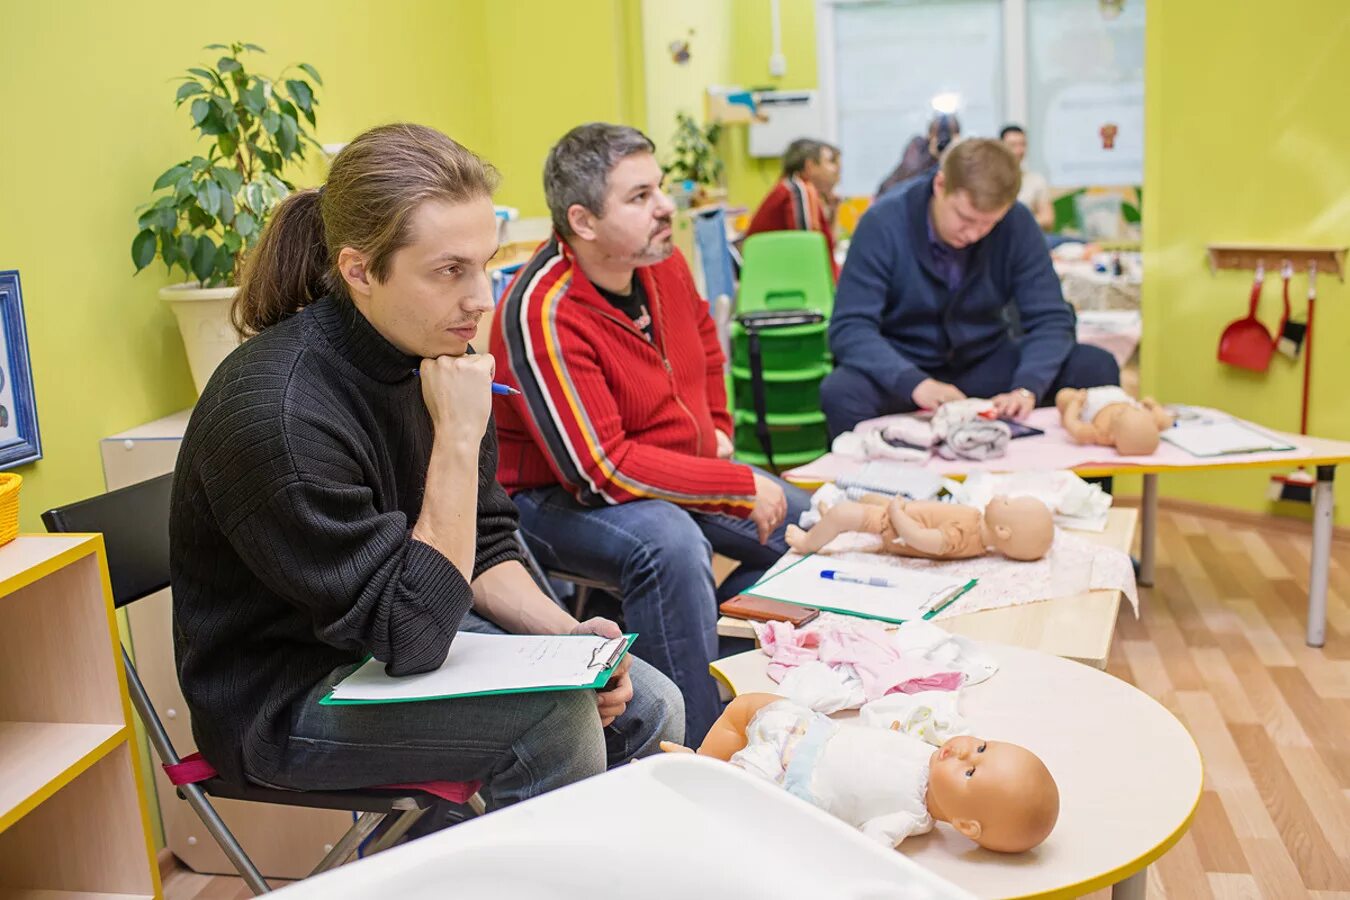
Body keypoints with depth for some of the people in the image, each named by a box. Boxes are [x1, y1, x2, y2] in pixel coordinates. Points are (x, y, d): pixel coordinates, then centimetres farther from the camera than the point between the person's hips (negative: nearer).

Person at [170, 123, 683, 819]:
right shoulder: (279, 413, -29)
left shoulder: (430, 356, -4)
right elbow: (410, 632, -27)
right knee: (554, 719, -26)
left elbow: (482, 551, 5)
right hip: (287, 701, -7)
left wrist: (568, 633, -11)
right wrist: (458, 442, -31)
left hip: (387, 636, 8)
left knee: (647, 705, -3)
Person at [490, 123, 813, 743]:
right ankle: (695, 753, -23)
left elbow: (704, 338, 22)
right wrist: (741, 486, -26)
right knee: (671, 542, -37)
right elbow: (602, 469, -30)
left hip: (681, 471, 9)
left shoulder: (663, 263, -4)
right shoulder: (541, 314, -28)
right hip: (557, 500, -8)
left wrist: (716, 426, 11)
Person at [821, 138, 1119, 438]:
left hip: (986, 362, 3)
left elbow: (1049, 318, -9)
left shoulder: (1016, 223, -11)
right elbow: (850, 328, -22)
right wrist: (915, 383, -39)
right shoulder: (884, 223, -18)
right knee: (841, 394, -36)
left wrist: (1027, 387, -30)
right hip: (902, 367, -3)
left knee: (1097, 367, -18)